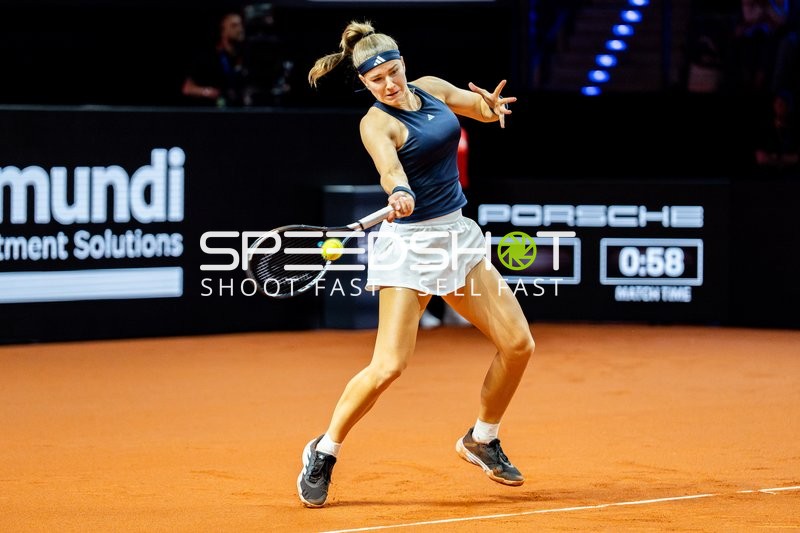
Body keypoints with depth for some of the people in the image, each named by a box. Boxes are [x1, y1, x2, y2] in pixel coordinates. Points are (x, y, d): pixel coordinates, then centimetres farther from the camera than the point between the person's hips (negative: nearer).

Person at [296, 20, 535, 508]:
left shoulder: (432, 88, 5)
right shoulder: (376, 123, -15)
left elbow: (484, 109, 20)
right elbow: (389, 166, -35)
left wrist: (492, 105, -5)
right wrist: (399, 193, -58)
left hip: (459, 235, 7)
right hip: (410, 243, -7)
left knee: (518, 344, 2)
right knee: (389, 365, -17)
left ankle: (482, 440, 24)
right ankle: (324, 454, 2)